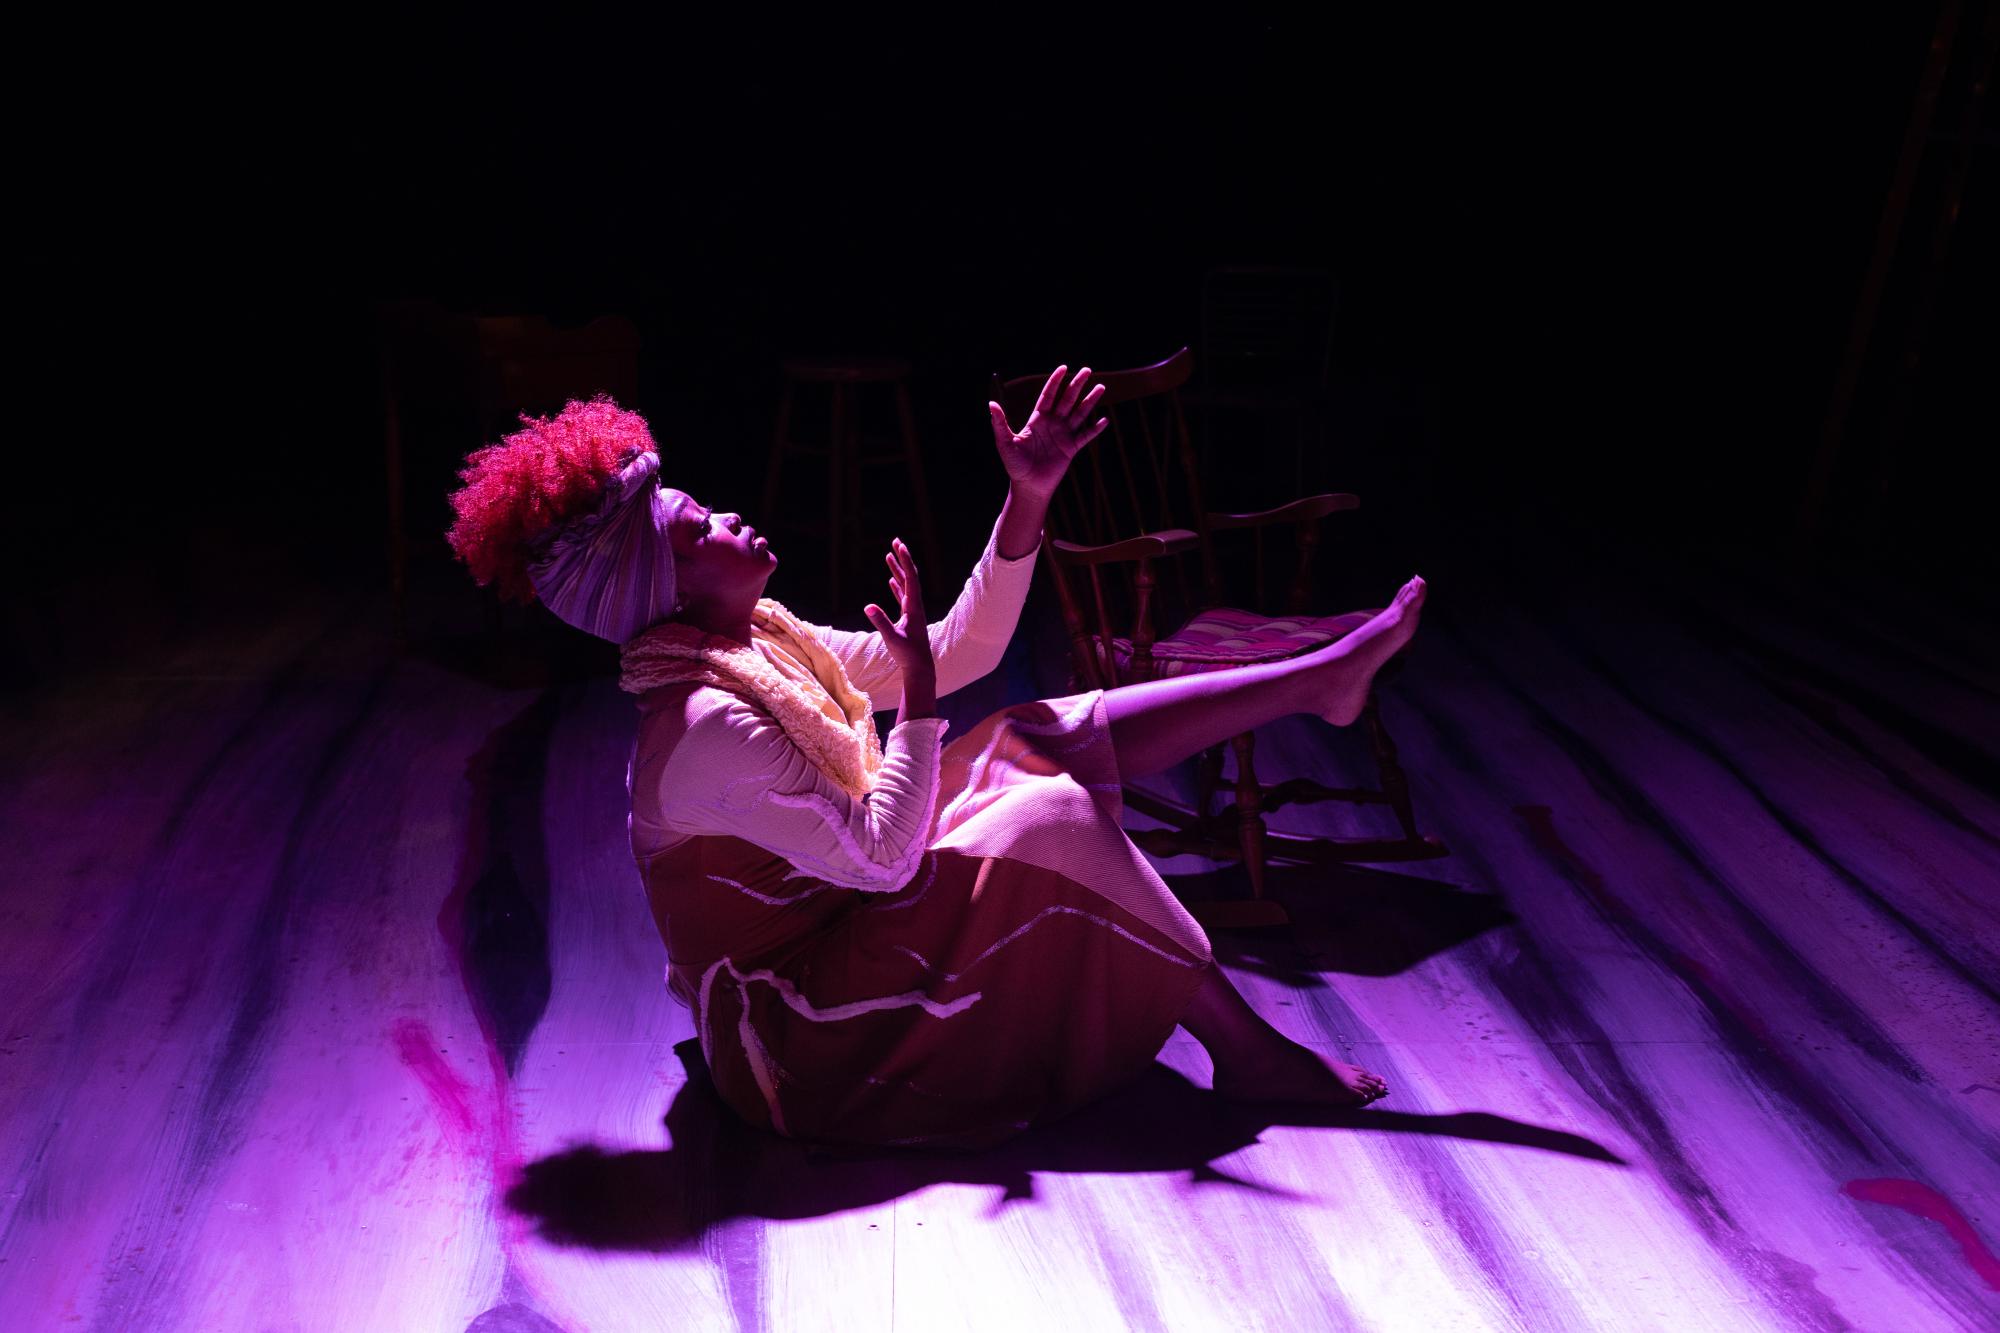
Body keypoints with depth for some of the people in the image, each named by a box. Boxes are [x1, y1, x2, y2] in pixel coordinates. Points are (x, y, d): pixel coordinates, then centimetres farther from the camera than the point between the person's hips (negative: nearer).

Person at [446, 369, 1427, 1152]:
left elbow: (962, 653, 1)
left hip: (846, 931, 9)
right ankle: (1247, 1052, -7)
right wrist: (914, 683, -26)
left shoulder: (762, 648, 1)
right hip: (795, 1039, -9)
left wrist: (1027, 501, -7)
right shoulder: (708, 728, -27)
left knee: (1060, 736, -2)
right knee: (1053, 821, -20)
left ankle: (1321, 676, 1)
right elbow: (880, 857, -29)